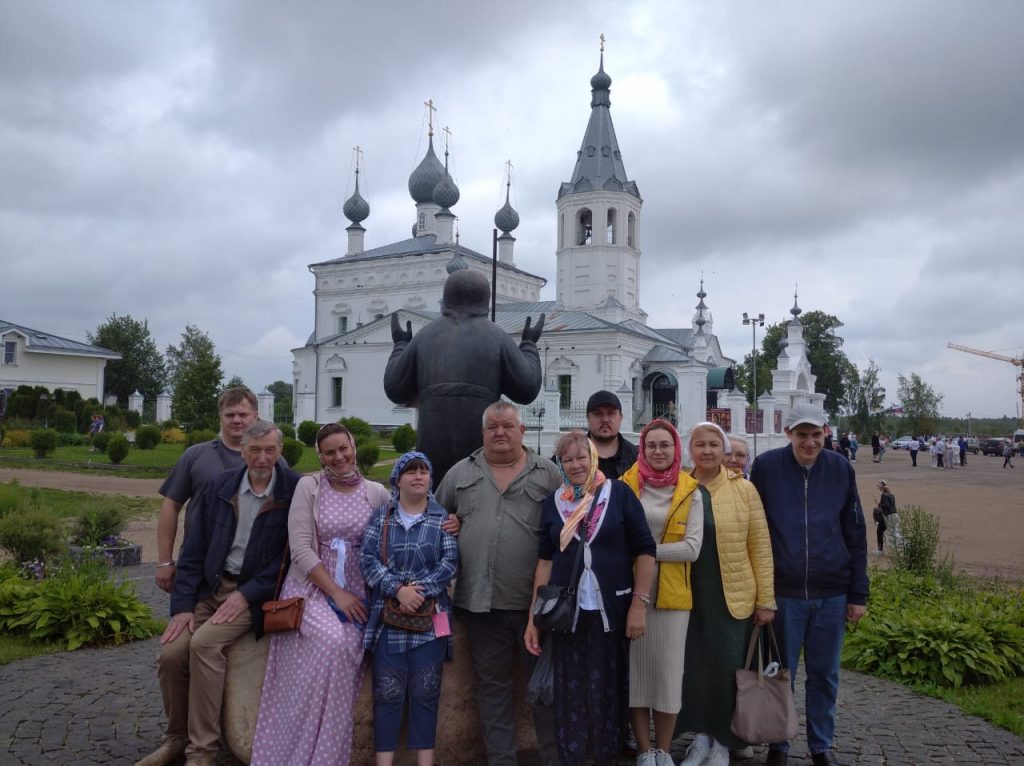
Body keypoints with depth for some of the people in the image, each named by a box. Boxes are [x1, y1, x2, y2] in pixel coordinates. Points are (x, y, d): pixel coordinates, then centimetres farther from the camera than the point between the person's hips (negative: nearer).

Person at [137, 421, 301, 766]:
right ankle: (177, 737, 15)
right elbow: (193, 550, 4)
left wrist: (246, 594, -16)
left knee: (204, 643, -26)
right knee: (171, 653, -11)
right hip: (211, 586, 4)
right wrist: (182, 605, -4)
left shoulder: (294, 491, -10)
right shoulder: (219, 487, 2)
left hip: (255, 591, -4)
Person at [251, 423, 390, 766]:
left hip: (356, 595, 2)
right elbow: (300, 548, -8)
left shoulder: (376, 492, 3)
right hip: (311, 587, -2)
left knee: (346, 650, -20)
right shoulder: (308, 486, -3)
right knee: (332, 641, -28)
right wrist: (336, 593, -12)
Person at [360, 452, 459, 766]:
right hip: (388, 616, 0)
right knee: (387, 693, 3)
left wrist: (420, 590, -16)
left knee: (425, 692, 6)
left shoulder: (442, 517, 4)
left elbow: (450, 561, -4)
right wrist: (398, 589, -17)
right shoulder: (381, 515, 5)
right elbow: (368, 559, -5)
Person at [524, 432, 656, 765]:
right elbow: (545, 559, 7)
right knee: (569, 693, 8)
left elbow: (645, 550, -3)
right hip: (566, 613, 2)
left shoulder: (619, 493, -3)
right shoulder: (553, 502, 7)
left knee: (607, 691, 8)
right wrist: (534, 616, 4)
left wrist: (639, 604, -9)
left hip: (611, 611, -2)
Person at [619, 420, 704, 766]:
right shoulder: (626, 484, 0)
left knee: (668, 671, 6)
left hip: (672, 594, 0)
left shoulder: (690, 492, 1)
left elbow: (692, 547, -7)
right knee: (635, 669, 6)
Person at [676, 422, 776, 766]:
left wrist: (766, 599, -3)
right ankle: (701, 736, 26)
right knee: (693, 667, 7)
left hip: (733, 596, -1)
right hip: (688, 595, 2)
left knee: (727, 669, 5)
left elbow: (760, 547, -1)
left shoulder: (744, 489, -2)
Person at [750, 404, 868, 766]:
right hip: (783, 591, -2)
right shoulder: (766, 466, -5)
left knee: (825, 675, 12)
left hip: (832, 593, 2)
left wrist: (858, 594, 4)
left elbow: (856, 535, 5)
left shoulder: (841, 469, 1)